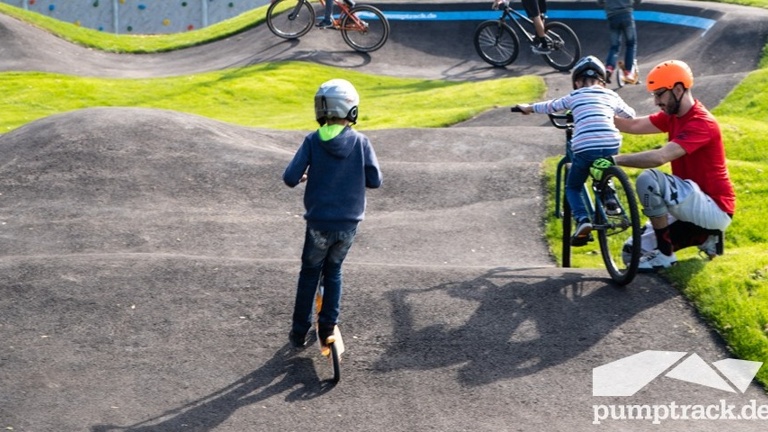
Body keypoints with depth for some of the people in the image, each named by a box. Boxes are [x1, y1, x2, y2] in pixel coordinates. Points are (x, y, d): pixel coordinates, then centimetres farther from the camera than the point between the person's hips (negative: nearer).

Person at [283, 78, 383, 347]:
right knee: (333, 271, 22)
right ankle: (327, 326, 19)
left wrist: (303, 177, 9)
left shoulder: (313, 141, -10)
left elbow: (290, 178, -14)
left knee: (309, 273, 17)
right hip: (349, 224, 1)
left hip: (319, 223, -1)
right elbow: (375, 180, -4)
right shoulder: (361, 142, -6)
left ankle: (300, 332, 21)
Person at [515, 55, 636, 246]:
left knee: (572, 188, 16)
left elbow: (550, 106, 31)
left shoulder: (575, 96, 17)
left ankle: (582, 219, -8)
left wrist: (529, 108, 49)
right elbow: (630, 114, 37)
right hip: (611, 145, 3)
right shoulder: (611, 95, 21)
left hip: (585, 148, -3)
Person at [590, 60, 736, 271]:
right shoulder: (673, 115, 6)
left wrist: (615, 160, -42)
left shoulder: (701, 123, -23)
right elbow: (634, 125, 0)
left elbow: (660, 157, -36)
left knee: (649, 179, -30)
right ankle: (703, 236, 13)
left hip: (716, 208, -9)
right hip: (692, 204, 9)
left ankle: (665, 255, -16)